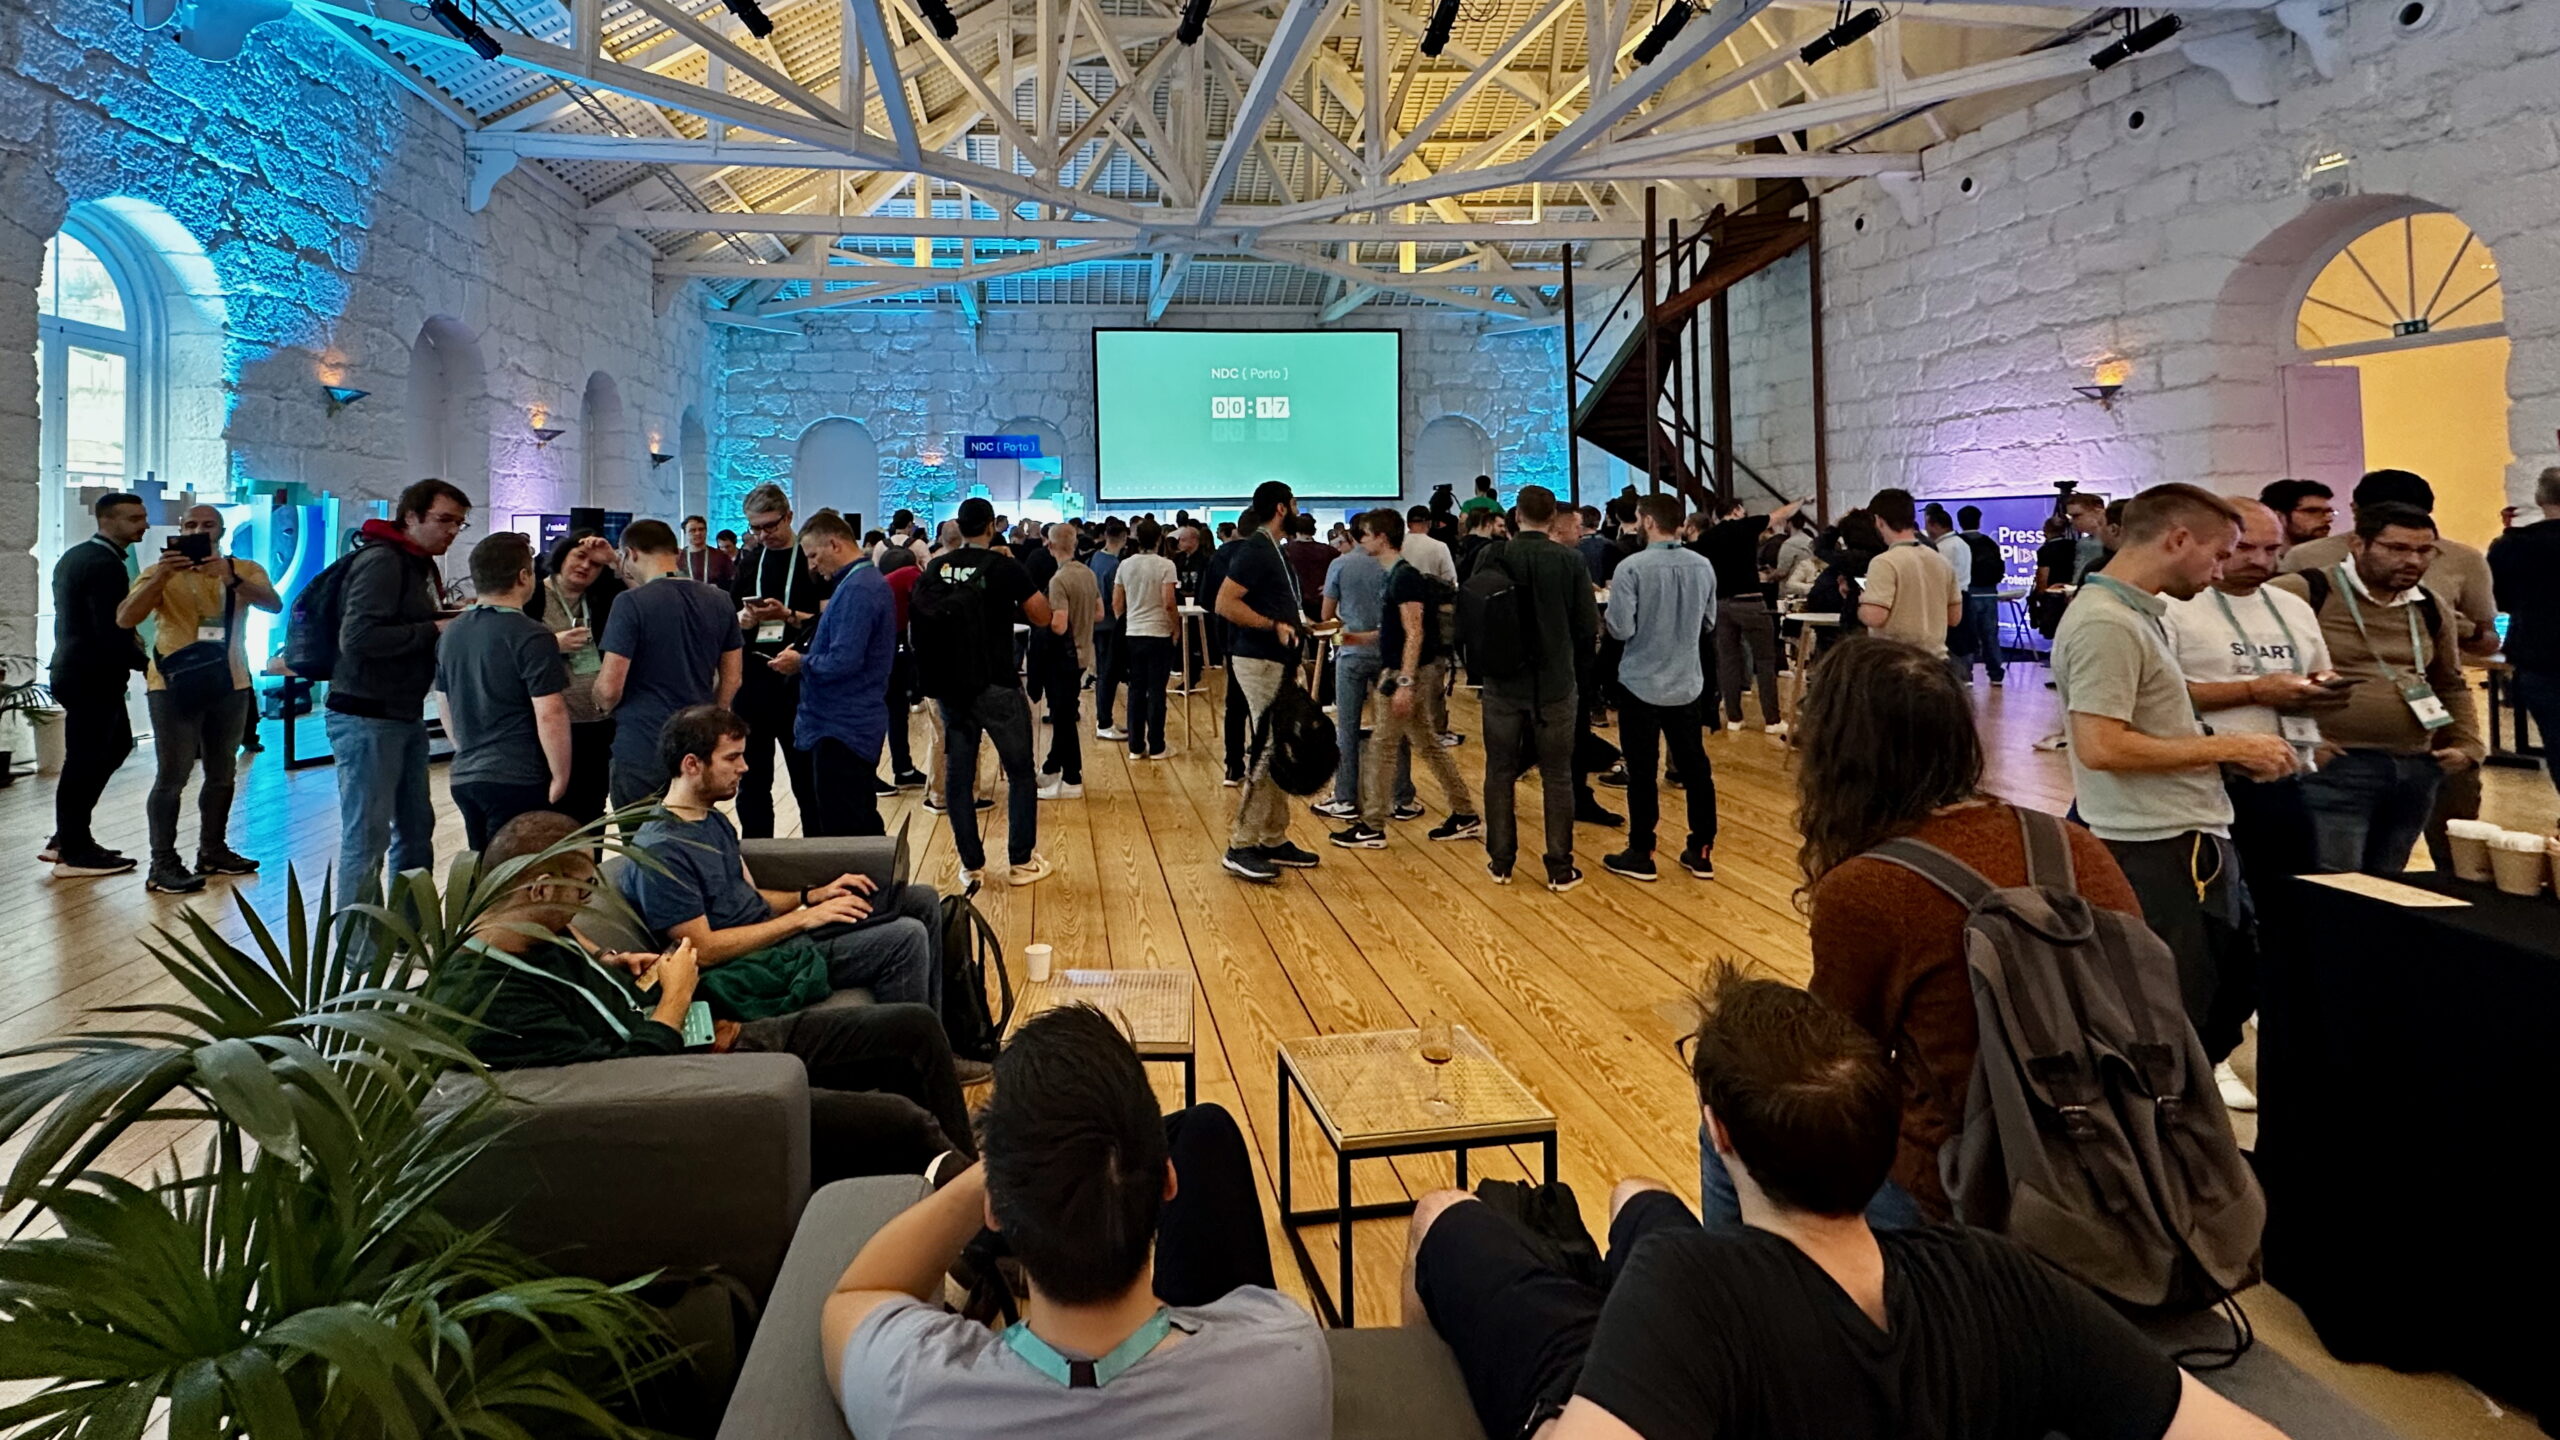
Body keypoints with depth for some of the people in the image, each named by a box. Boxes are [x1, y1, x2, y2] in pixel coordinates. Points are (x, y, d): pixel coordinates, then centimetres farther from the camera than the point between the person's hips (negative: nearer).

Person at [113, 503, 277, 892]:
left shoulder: (245, 570, 2)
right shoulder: (162, 572, -2)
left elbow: (274, 605, -17)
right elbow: (125, 620, -14)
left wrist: (230, 578, -34)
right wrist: (160, 576, -28)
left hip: (230, 685, 3)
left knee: (222, 774, 14)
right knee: (173, 776, -7)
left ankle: (213, 851, 27)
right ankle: (163, 865, -4)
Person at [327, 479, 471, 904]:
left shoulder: (421, 564, 16)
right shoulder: (381, 561, -15)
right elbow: (357, 638, -25)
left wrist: (453, 622, 2)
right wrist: (434, 630, -21)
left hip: (406, 715, 10)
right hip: (367, 719, -10)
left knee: (416, 828, 16)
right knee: (367, 837, -4)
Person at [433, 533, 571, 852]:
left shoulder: (451, 632, 11)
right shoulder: (531, 637, -14)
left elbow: (444, 705, 20)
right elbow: (550, 714, -18)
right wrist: (561, 777, -10)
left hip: (464, 776, 8)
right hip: (518, 779, -8)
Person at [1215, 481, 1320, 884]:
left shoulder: (1274, 551, 16)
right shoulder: (1255, 550, -13)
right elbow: (1225, 603, -22)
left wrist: (1301, 622, 12)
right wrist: (1274, 625, -23)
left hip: (1279, 663, 10)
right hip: (1259, 663, -10)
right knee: (1265, 755, -10)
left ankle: (1274, 840, 20)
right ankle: (1241, 847, -6)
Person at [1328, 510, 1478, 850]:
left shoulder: (1405, 577, -17)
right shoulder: (1396, 575, 13)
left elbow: (1415, 634, -22)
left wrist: (1404, 683, -26)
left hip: (1408, 673, -10)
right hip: (1405, 672, 10)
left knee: (1382, 748, -3)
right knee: (1428, 744, 13)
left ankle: (1372, 829, 4)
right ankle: (1465, 816, 18)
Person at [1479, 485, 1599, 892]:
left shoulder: (1492, 558, -7)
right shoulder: (1571, 561, -9)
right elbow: (1589, 627, -5)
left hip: (1503, 682, 1)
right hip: (1554, 684, -1)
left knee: (1500, 773, 12)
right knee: (1557, 776, 8)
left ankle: (1500, 862, 19)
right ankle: (1560, 869, 12)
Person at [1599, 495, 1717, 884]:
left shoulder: (1632, 567, -16)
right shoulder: (1703, 566, 1)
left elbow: (1621, 629, -17)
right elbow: (1710, 623, 11)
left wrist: (1609, 608, 2)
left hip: (1642, 684, -5)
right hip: (1688, 684, 5)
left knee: (1642, 772, 4)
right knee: (1695, 767, 11)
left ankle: (1640, 855, 11)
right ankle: (1702, 851, 18)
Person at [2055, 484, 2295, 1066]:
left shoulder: (2137, 613, 15)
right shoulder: (2105, 624, -18)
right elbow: (2101, 747, -26)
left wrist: (2228, 752, 10)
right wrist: (2226, 746, -16)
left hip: (2193, 842, 11)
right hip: (2158, 852, -11)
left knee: (2234, 992, 21)